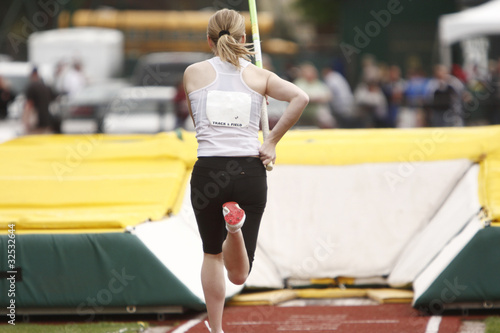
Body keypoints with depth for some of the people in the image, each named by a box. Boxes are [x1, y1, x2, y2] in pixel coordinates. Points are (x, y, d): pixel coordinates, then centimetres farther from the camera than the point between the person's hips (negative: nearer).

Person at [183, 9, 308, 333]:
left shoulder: (193, 72, 7)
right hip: (250, 173, 0)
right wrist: (272, 142, -3)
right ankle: (236, 224, -31)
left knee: (212, 254, 22)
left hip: (208, 172, 0)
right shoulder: (259, 76, 6)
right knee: (238, 275, 1)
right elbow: (300, 97, -9)